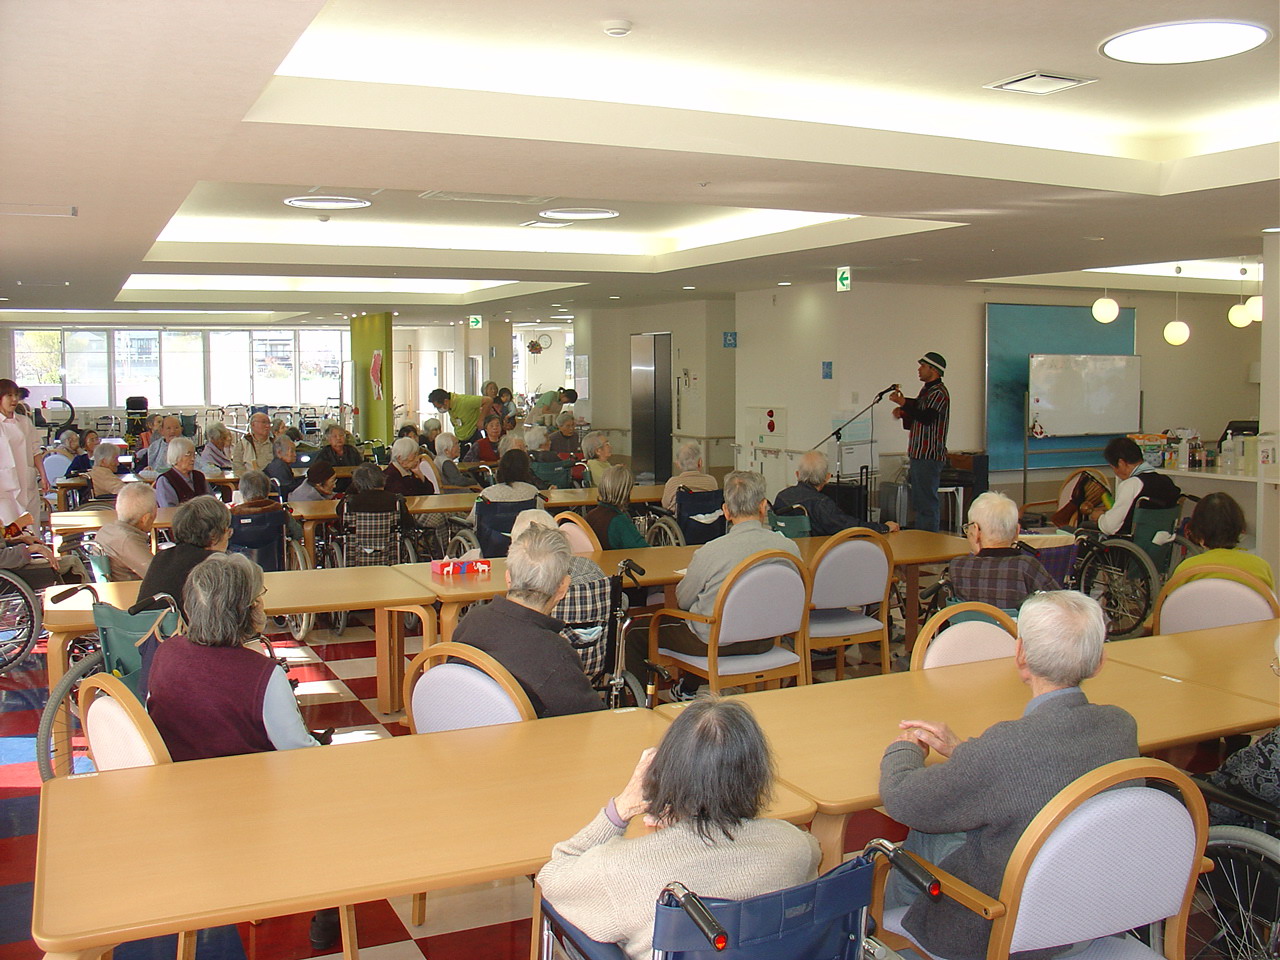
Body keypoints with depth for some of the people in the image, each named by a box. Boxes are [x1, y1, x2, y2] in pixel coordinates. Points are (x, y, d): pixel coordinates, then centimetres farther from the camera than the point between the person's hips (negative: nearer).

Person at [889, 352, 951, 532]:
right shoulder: (926, 391, 20)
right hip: (919, 455, 10)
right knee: (919, 503, 13)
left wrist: (903, 403, -22)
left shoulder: (939, 392, -11)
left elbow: (926, 418, -24)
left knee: (927, 503, -9)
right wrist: (903, 414, 5)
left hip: (929, 456, -10)